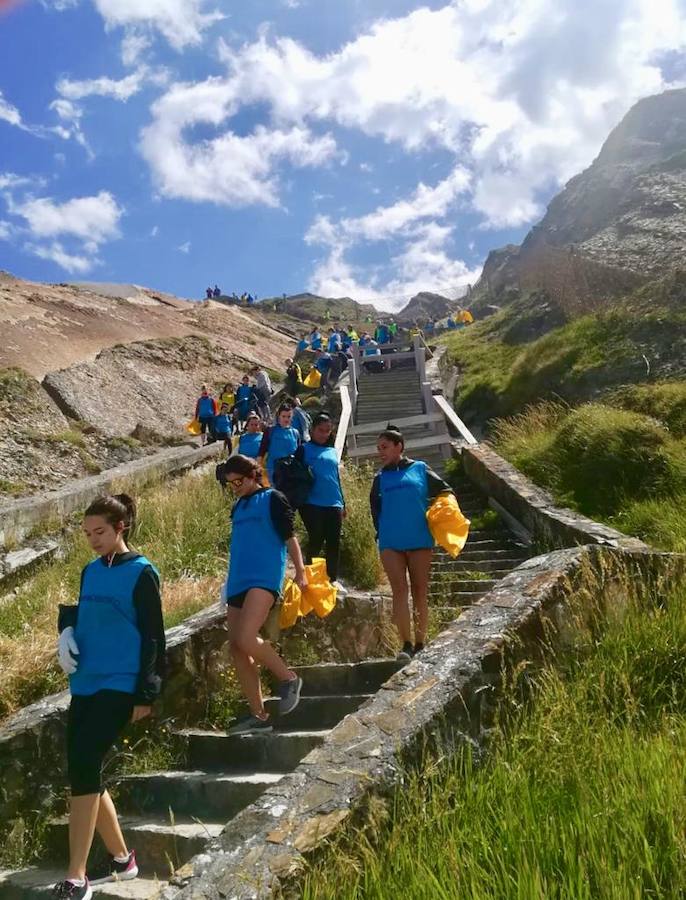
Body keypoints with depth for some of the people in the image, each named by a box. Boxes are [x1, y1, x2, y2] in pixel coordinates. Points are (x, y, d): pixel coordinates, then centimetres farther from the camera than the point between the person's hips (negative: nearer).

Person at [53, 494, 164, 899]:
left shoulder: (141, 573, -8)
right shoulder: (90, 571, 12)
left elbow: (153, 637, -8)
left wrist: (145, 694, -10)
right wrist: (67, 630, -1)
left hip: (119, 686, -7)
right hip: (84, 685, 7)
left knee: (83, 767, -15)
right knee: (83, 772, 9)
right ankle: (122, 858, 26)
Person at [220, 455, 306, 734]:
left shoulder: (272, 499, 1)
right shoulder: (238, 507, 20)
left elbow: (289, 537, -3)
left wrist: (300, 571, -13)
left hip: (264, 579, -8)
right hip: (237, 583, 8)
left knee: (246, 640, -24)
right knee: (237, 651, 4)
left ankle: (288, 679, -1)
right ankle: (259, 716, 13)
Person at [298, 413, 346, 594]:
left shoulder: (332, 451, 17)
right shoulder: (304, 449, 2)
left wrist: (342, 503, 20)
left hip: (334, 504, 5)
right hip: (313, 504, -5)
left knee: (334, 543, 5)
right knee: (316, 541, -3)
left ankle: (333, 579, 14)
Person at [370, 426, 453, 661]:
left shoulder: (419, 469, 4)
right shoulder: (380, 478, 11)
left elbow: (445, 492, 8)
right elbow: (375, 509, 18)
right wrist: (381, 532, 8)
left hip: (420, 540, -1)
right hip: (390, 543, 1)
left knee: (420, 590, 5)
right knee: (399, 589, -7)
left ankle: (420, 644, 14)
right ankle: (406, 644, -7)